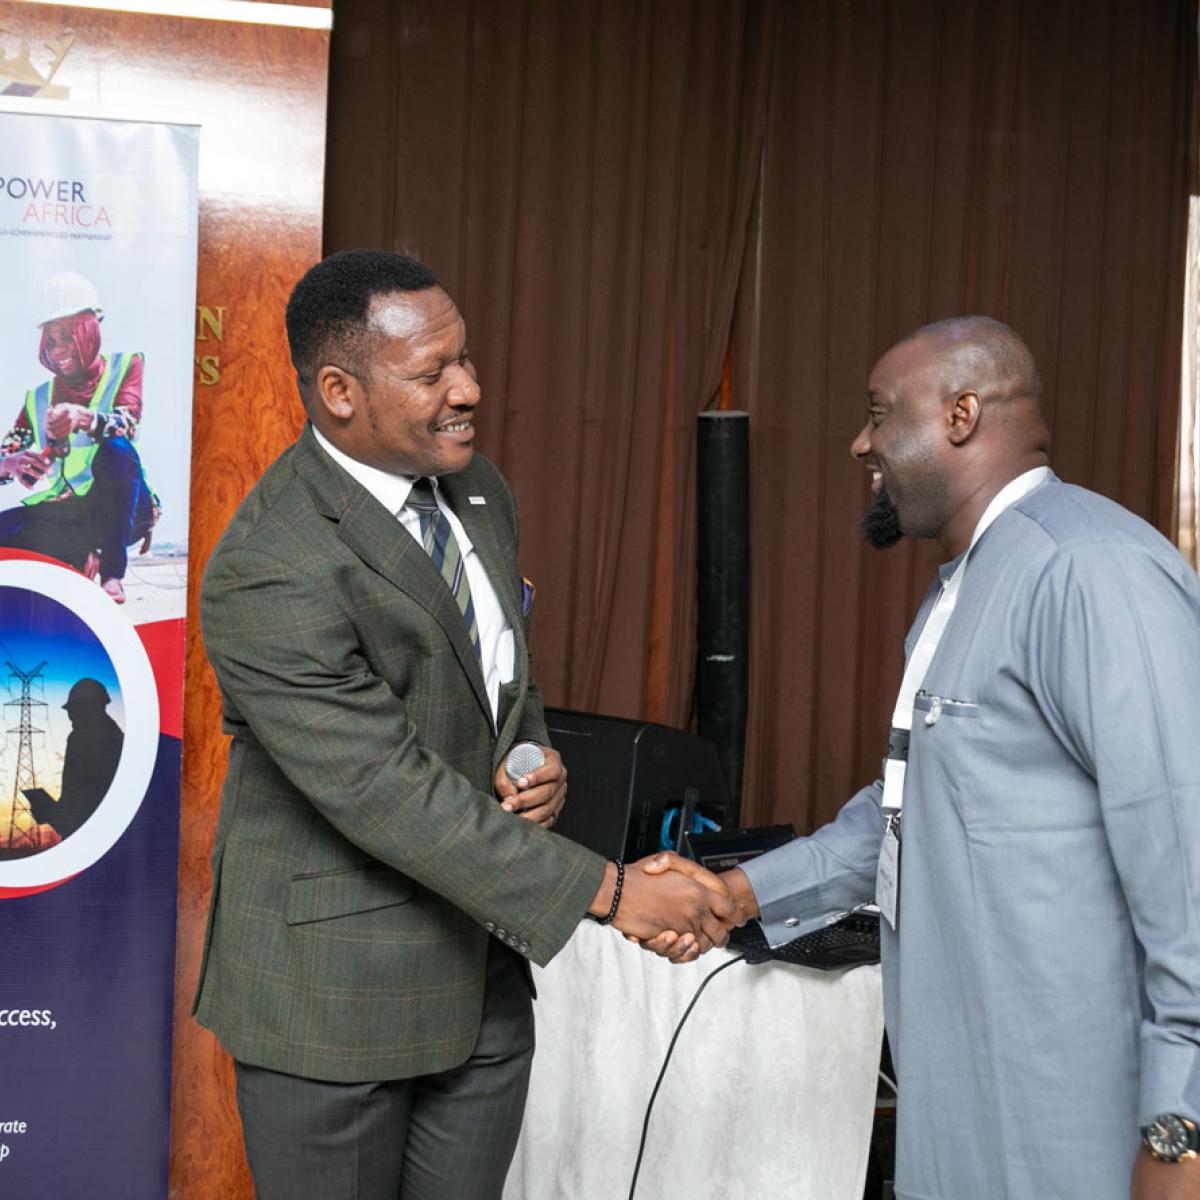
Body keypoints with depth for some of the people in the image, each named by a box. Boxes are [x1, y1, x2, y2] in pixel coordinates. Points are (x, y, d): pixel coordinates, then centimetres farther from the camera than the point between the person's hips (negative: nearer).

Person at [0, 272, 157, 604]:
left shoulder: (124, 367, 3)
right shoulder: (38, 397, 13)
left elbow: (126, 426, -17)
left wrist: (83, 418, -39)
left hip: (122, 508, -3)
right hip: (62, 513, 3)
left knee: (115, 449, -35)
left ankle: (113, 573, -35)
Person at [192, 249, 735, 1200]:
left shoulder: (478, 492, 3)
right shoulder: (270, 570, -24)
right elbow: (390, 795, -26)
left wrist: (536, 764, -4)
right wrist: (610, 892, -25)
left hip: (483, 975, 7)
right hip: (336, 989, -7)